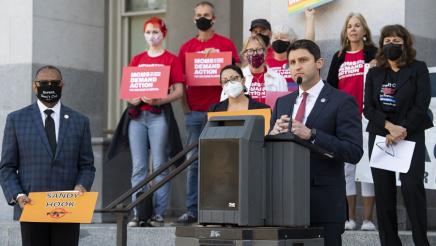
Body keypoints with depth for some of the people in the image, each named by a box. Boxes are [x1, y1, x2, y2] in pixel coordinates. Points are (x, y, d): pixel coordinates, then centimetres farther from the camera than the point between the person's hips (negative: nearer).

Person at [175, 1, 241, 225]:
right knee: (193, 162, 2)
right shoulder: (186, 48, 12)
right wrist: (185, 105, 3)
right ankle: (192, 210, 4)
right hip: (194, 112, 3)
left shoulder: (225, 45, 5)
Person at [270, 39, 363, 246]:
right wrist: (275, 133, -6)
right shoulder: (282, 103, 16)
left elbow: (354, 152, -12)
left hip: (324, 203, -5)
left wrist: (311, 135, -20)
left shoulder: (342, 102, -2)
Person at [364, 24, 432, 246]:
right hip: (380, 136, 3)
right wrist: (389, 126, -12)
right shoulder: (374, 74, 13)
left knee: (411, 186, -18)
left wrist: (403, 131, -13)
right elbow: (368, 108, 4)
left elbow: (421, 105, -4)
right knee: (383, 191, -1)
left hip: (411, 135, -3)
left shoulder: (418, 69, 5)